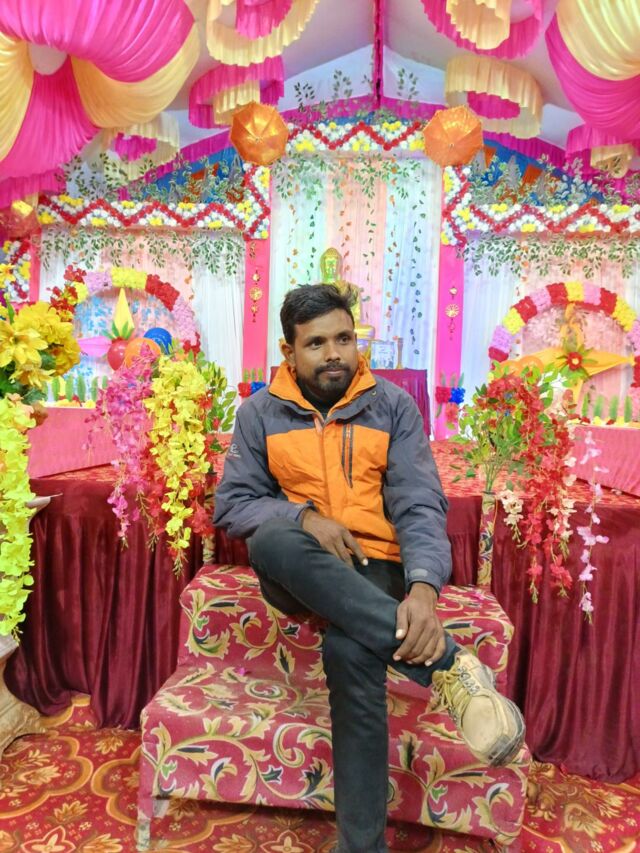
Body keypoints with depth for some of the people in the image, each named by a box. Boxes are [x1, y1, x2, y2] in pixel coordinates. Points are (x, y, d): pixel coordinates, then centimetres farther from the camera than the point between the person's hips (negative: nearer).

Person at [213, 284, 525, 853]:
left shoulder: (394, 406, 1)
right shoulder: (260, 413, 5)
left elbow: (420, 505, -8)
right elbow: (232, 506, 2)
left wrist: (423, 587, -28)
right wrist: (305, 516, -18)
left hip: (373, 568, -1)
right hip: (295, 573, 2)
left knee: (350, 650, -35)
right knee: (274, 539, -36)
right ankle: (446, 663, -34)